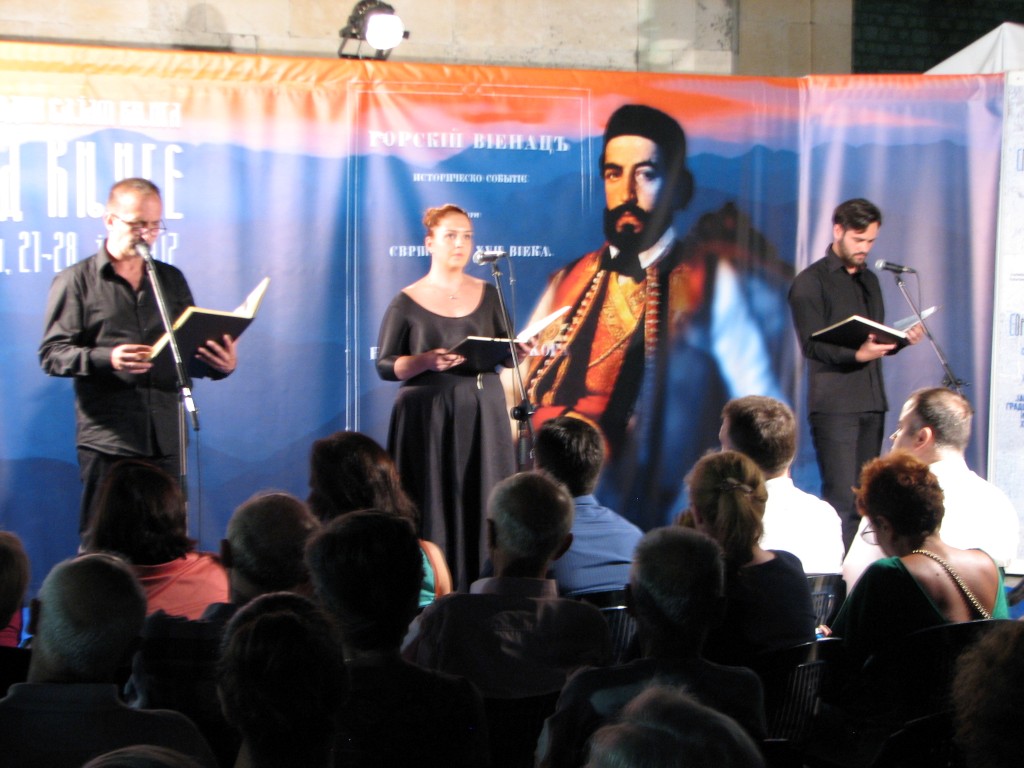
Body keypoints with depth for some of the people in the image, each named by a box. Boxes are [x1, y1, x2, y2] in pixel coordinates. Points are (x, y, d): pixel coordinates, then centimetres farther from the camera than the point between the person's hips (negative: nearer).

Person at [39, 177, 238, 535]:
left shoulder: (171, 279, 18)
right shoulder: (76, 281, 4)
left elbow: (193, 347, 19)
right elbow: (52, 354, -4)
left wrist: (221, 363, -5)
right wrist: (107, 358, -22)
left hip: (165, 439, 4)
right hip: (106, 440, -4)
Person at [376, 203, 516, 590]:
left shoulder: (488, 295, 9)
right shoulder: (407, 303, 1)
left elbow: (507, 353, 12)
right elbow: (384, 366, -1)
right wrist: (427, 361, -18)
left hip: (483, 414, 3)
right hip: (428, 418, -3)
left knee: (483, 502, -2)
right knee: (435, 505, -6)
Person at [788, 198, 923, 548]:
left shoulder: (870, 280, 20)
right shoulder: (810, 282, -2)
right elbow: (812, 345, -11)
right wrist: (856, 354, -26)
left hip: (872, 402, 7)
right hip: (834, 404, -7)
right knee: (842, 498, -12)